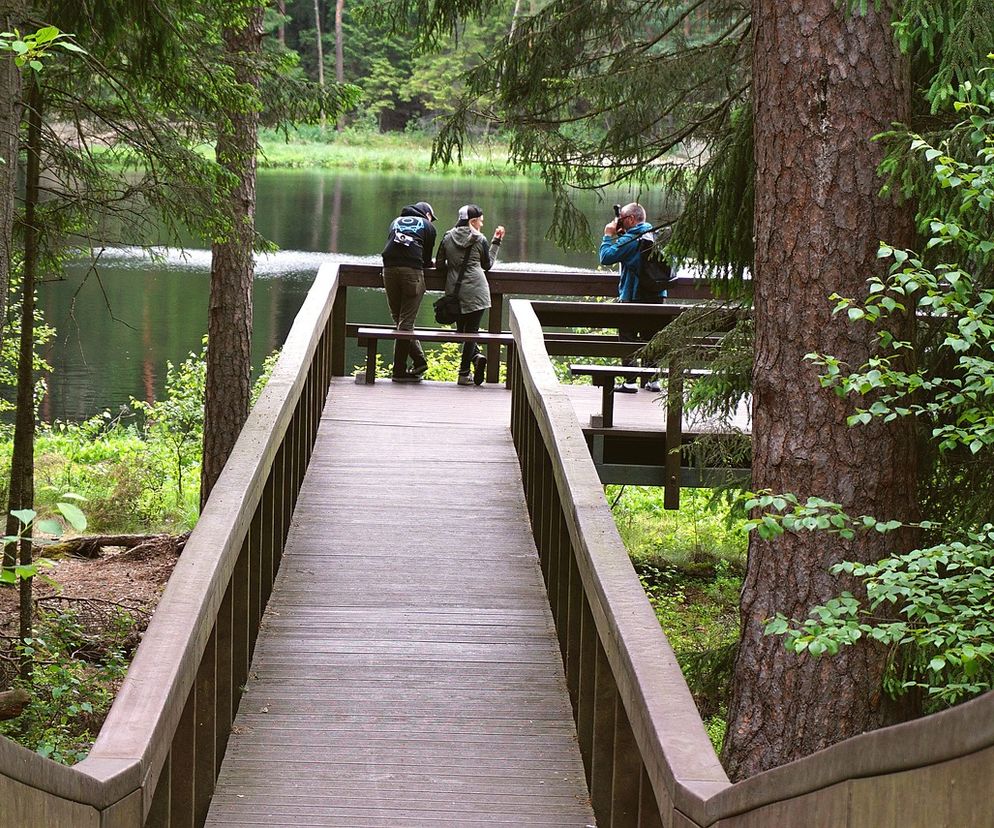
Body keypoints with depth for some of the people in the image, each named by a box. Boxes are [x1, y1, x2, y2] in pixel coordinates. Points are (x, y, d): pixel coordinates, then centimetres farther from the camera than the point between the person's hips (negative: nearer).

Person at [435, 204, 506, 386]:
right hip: (476, 290, -2)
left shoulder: (448, 238, 6)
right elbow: (488, 265, 13)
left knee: (462, 330, 15)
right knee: (471, 330, 1)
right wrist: (496, 242, 18)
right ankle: (464, 374, -5)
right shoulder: (480, 240, 0)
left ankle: (476, 356, -8)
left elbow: (439, 265, 8)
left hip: (454, 289, 2)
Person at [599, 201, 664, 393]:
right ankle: (653, 380, 12)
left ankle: (630, 382, -3)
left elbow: (606, 257, -17)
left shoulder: (630, 239, -16)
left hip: (633, 297, -7)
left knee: (627, 338, 1)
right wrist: (620, 236, 14)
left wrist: (608, 236, -4)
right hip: (656, 296, 7)